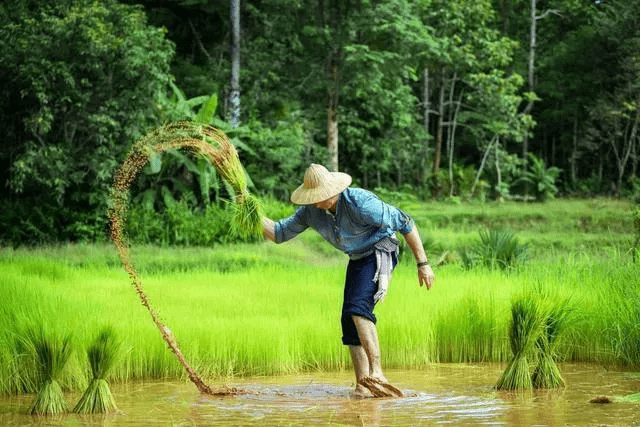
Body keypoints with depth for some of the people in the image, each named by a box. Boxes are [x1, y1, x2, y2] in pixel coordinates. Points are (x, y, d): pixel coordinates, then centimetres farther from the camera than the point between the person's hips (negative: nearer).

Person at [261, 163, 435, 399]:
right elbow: (279, 233, 4)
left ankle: (375, 373, -31)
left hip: (380, 254, -8)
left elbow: (405, 223, -19)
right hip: (357, 260, 8)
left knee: (358, 308, -27)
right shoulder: (312, 211, -7)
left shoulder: (360, 203, -27)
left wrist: (422, 264, -16)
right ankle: (363, 386, 0)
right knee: (349, 320, -1)